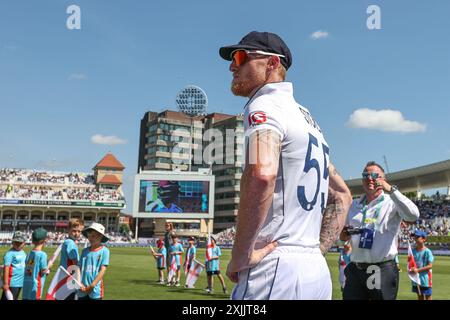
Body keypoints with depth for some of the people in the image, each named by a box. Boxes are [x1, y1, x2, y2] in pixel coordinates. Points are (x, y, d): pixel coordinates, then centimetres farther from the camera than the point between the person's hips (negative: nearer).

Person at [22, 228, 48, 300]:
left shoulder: (29, 254, 6)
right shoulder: (42, 254, -14)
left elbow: (27, 268, 11)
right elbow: (43, 271, -14)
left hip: (26, 284, 7)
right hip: (35, 284, -7)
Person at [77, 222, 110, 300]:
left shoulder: (104, 251, -6)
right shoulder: (85, 251, 8)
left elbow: (103, 270, -10)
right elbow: (79, 268, 6)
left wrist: (92, 286, -15)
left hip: (95, 289, -4)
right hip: (82, 289, 4)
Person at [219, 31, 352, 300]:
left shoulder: (264, 105, -7)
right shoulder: (307, 118, 19)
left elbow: (262, 173, -29)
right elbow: (343, 195, 24)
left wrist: (240, 256, -20)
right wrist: (317, 250, 15)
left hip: (276, 269, -9)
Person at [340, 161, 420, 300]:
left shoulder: (391, 202, -3)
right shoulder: (354, 205, 14)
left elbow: (413, 215, -22)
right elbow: (344, 235, 22)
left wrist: (391, 190, -23)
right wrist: (343, 236, -1)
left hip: (383, 271, -4)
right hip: (355, 270, 5)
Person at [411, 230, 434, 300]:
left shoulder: (427, 251, -13)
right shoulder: (413, 250, 5)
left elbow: (430, 266, -17)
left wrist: (418, 270, -23)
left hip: (425, 279, -6)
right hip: (416, 278, 6)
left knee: (428, 297, 4)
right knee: (420, 297, 16)